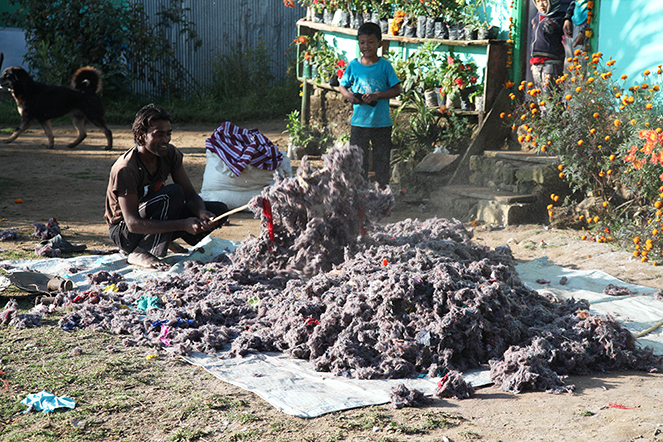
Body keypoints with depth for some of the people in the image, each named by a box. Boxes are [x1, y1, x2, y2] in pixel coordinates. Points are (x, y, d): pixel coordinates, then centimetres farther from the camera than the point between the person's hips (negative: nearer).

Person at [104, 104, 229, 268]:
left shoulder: (170, 153, -8)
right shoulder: (125, 169, -28)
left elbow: (190, 195, -5)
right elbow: (133, 224, -33)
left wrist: (202, 213, -30)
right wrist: (182, 225, -42)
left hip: (156, 220, 7)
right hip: (124, 232, -7)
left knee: (220, 210, -6)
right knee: (173, 193, -32)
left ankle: (166, 242, 12)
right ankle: (140, 253, -23)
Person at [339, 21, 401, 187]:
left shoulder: (385, 65, -3)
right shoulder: (353, 65, 2)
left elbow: (397, 90, -5)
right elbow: (342, 85, 11)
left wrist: (377, 95, -19)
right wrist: (348, 95, -10)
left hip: (382, 122, -1)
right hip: (359, 121, 1)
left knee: (382, 158, 7)